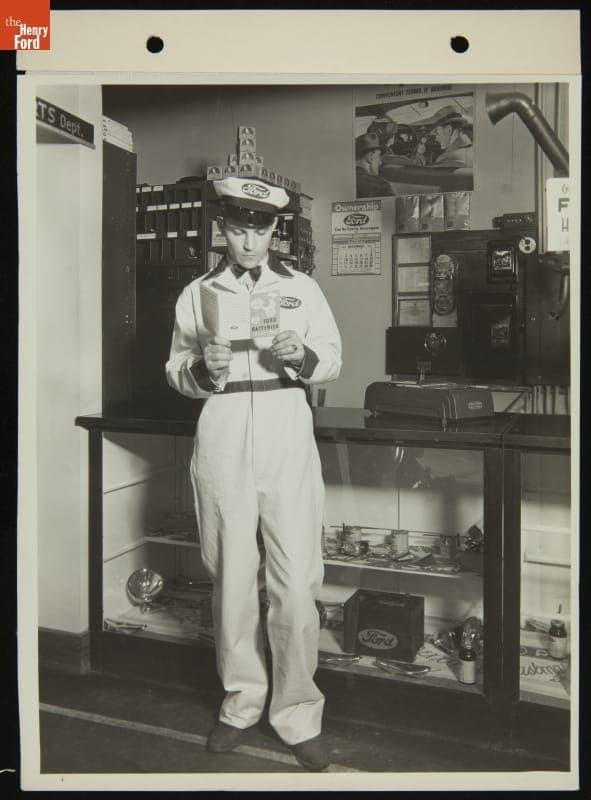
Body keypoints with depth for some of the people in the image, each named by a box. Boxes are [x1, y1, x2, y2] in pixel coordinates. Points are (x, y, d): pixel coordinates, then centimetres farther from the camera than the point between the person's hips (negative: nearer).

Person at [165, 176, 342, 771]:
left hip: (287, 436, -1)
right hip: (221, 437, 1)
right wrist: (204, 369, -10)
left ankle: (298, 716, 12)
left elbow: (333, 360, 11)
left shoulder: (301, 288, 10)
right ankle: (241, 702, 25)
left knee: (295, 581, -4)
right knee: (230, 577, 6)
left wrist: (301, 356, -10)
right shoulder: (197, 294, 10)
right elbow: (176, 371, 12)